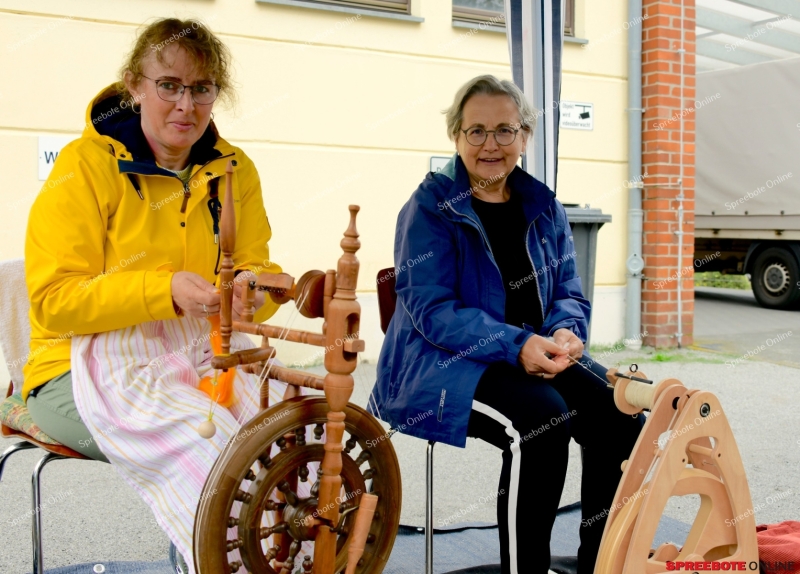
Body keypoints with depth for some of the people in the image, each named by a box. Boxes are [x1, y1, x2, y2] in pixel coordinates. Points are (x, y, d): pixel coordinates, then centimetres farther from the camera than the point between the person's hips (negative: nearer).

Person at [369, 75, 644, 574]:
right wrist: (517, 345, -27)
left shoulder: (544, 208, 12)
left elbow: (569, 293, 11)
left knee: (618, 415, -18)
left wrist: (565, 333, -14)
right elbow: (432, 310, -14)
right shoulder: (430, 208, -5)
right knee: (541, 416, -32)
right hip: (445, 364, -5)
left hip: (539, 358, 6)